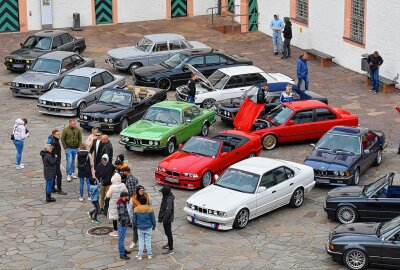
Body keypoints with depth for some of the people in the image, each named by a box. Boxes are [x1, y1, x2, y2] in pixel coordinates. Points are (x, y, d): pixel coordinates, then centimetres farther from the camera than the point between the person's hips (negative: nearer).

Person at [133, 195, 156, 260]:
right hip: (148, 228, 0)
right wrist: (154, 226, 15)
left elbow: (134, 220, 0)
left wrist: (137, 225, 20)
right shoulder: (150, 209, -11)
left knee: (141, 241, 10)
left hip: (140, 228, 1)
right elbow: (153, 219, -2)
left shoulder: (136, 209, -9)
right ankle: (149, 254, 17)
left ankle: (140, 255, 11)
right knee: (148, 241, 10)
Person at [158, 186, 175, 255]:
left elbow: (168, 211, -26)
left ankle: (171, 249, 0)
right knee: (167, 232, 23)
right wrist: (160, 217, 16)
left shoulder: (169, 200, -26)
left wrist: (164, 219, -23)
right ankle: (169, 244, 41)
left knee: (168, 233, -4)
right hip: (165, 218, 10)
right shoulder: (165, 197, 5)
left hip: (168, 219, -10)